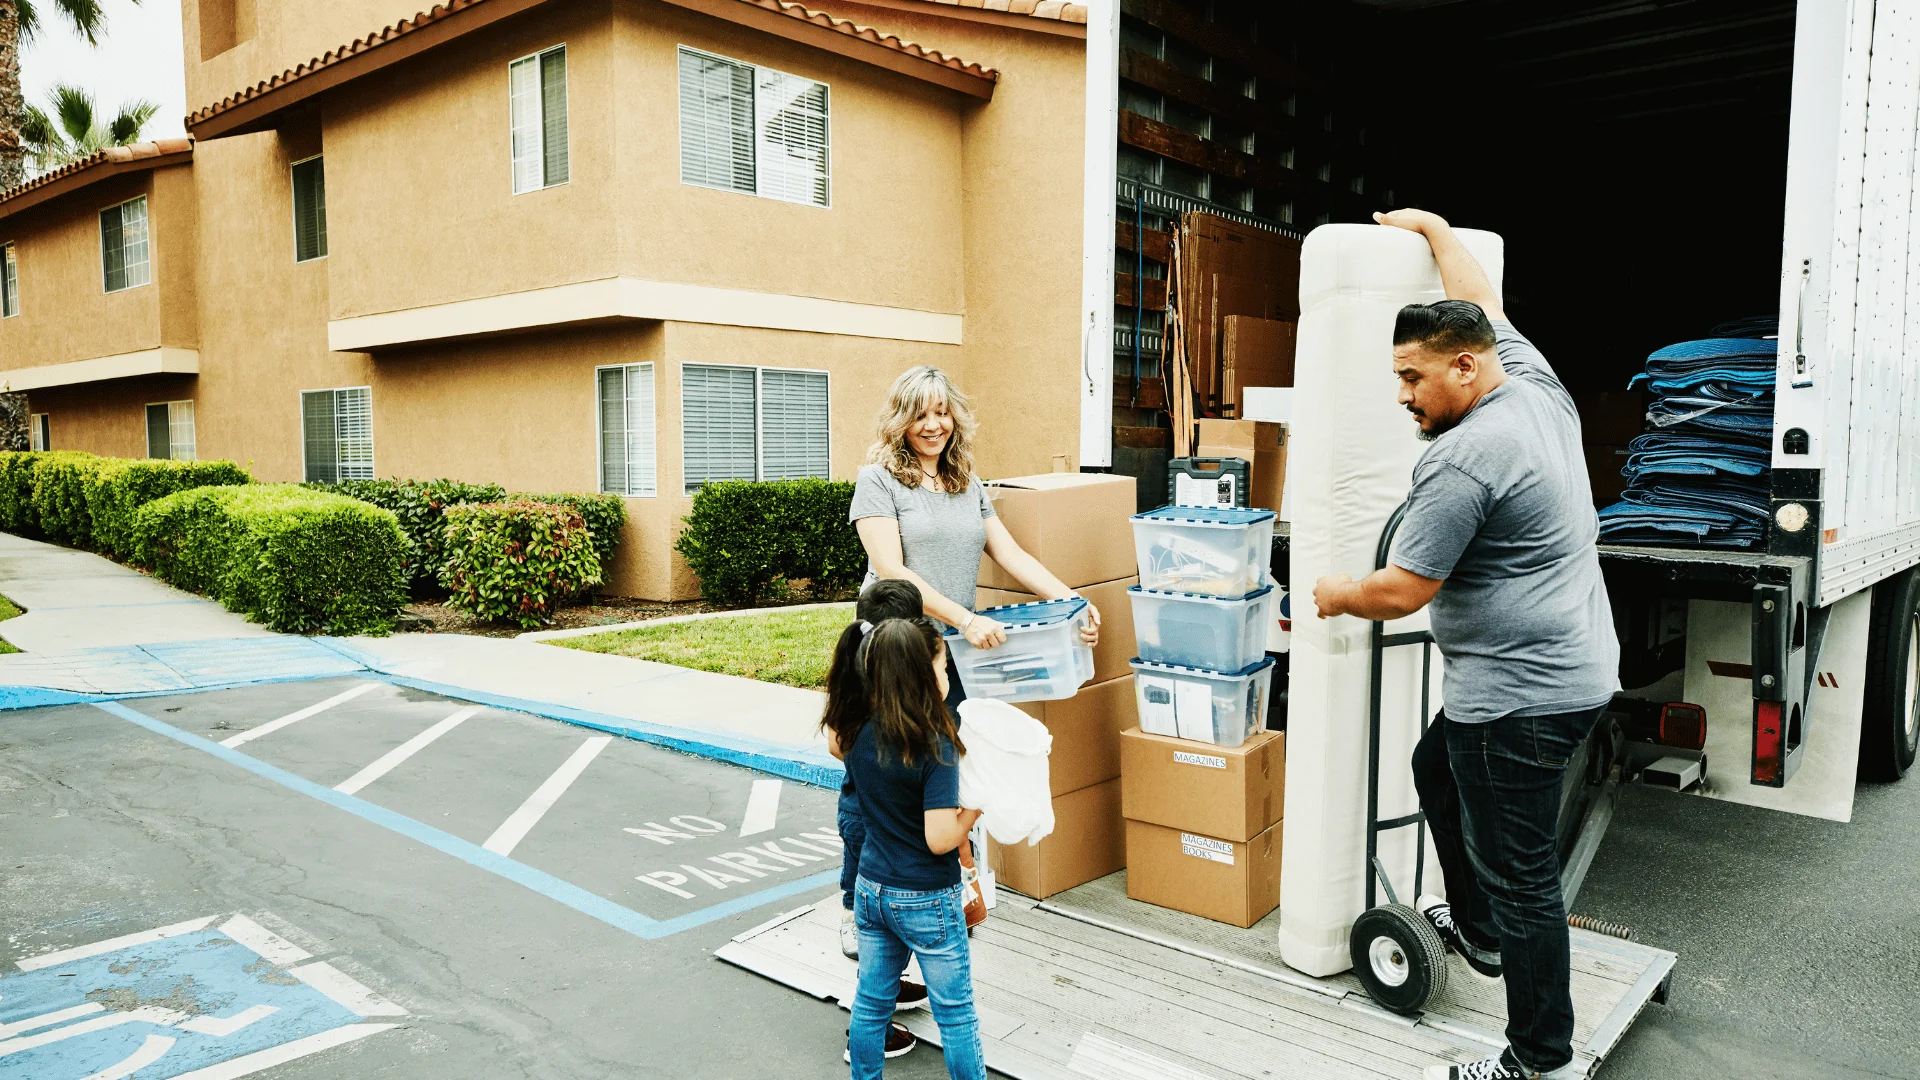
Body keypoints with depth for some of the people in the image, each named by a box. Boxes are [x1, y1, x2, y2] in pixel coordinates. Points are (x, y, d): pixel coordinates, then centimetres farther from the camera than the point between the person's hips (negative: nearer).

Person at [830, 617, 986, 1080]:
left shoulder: (858, 732, -6)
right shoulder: (935, 747, -25)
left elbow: (834, 744, 20)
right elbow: (940, 840, -25)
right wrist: (978, 802, -12)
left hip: (871, 889, 6)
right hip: (927, 901, -6)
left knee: (871, 1002, 19)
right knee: (956, 1014, 11)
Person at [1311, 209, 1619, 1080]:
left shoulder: (1461, 460, -22)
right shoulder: (1538, 387, 4)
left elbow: (1401, 591, -19)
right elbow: (1481, 304, 22)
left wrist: (1337, 597, 1)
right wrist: (1431, 225, 32)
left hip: (1522, 696, -11)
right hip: (1572, 668, 11)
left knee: (1519, 876, 1)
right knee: (1437, 767, 28)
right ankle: (1477, 932, 43)